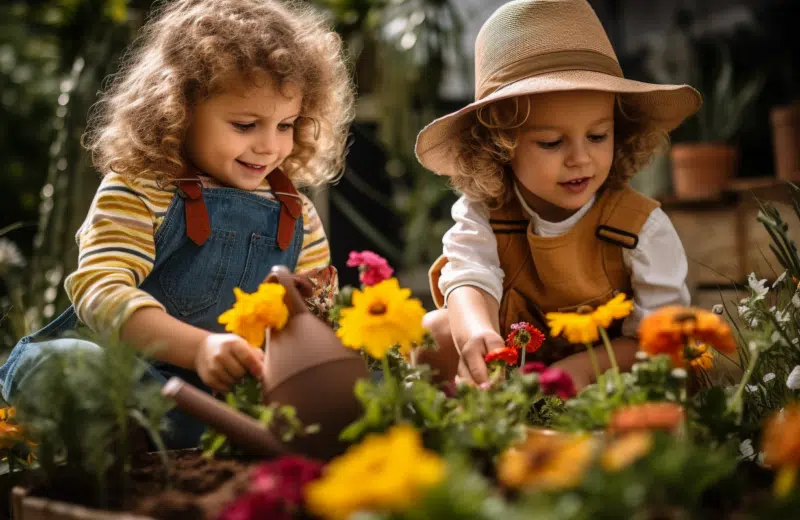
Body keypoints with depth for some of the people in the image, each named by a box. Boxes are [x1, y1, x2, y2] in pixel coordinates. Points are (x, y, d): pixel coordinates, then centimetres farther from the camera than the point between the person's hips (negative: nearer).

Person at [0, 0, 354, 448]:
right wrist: (199, 348, -33)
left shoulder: (299, 218, 12)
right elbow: (100, 289, -17)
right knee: (54, 361, -35)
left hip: (238, 391, 3)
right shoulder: (138, 192, -4)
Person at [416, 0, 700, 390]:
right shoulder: (482, 215, -12)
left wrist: (586, 366, -37)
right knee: (434, 331, -24)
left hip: (602, 374, 0)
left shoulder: (643, 228, -16)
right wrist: (475, 332, -56)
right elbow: (470, 283, -30)